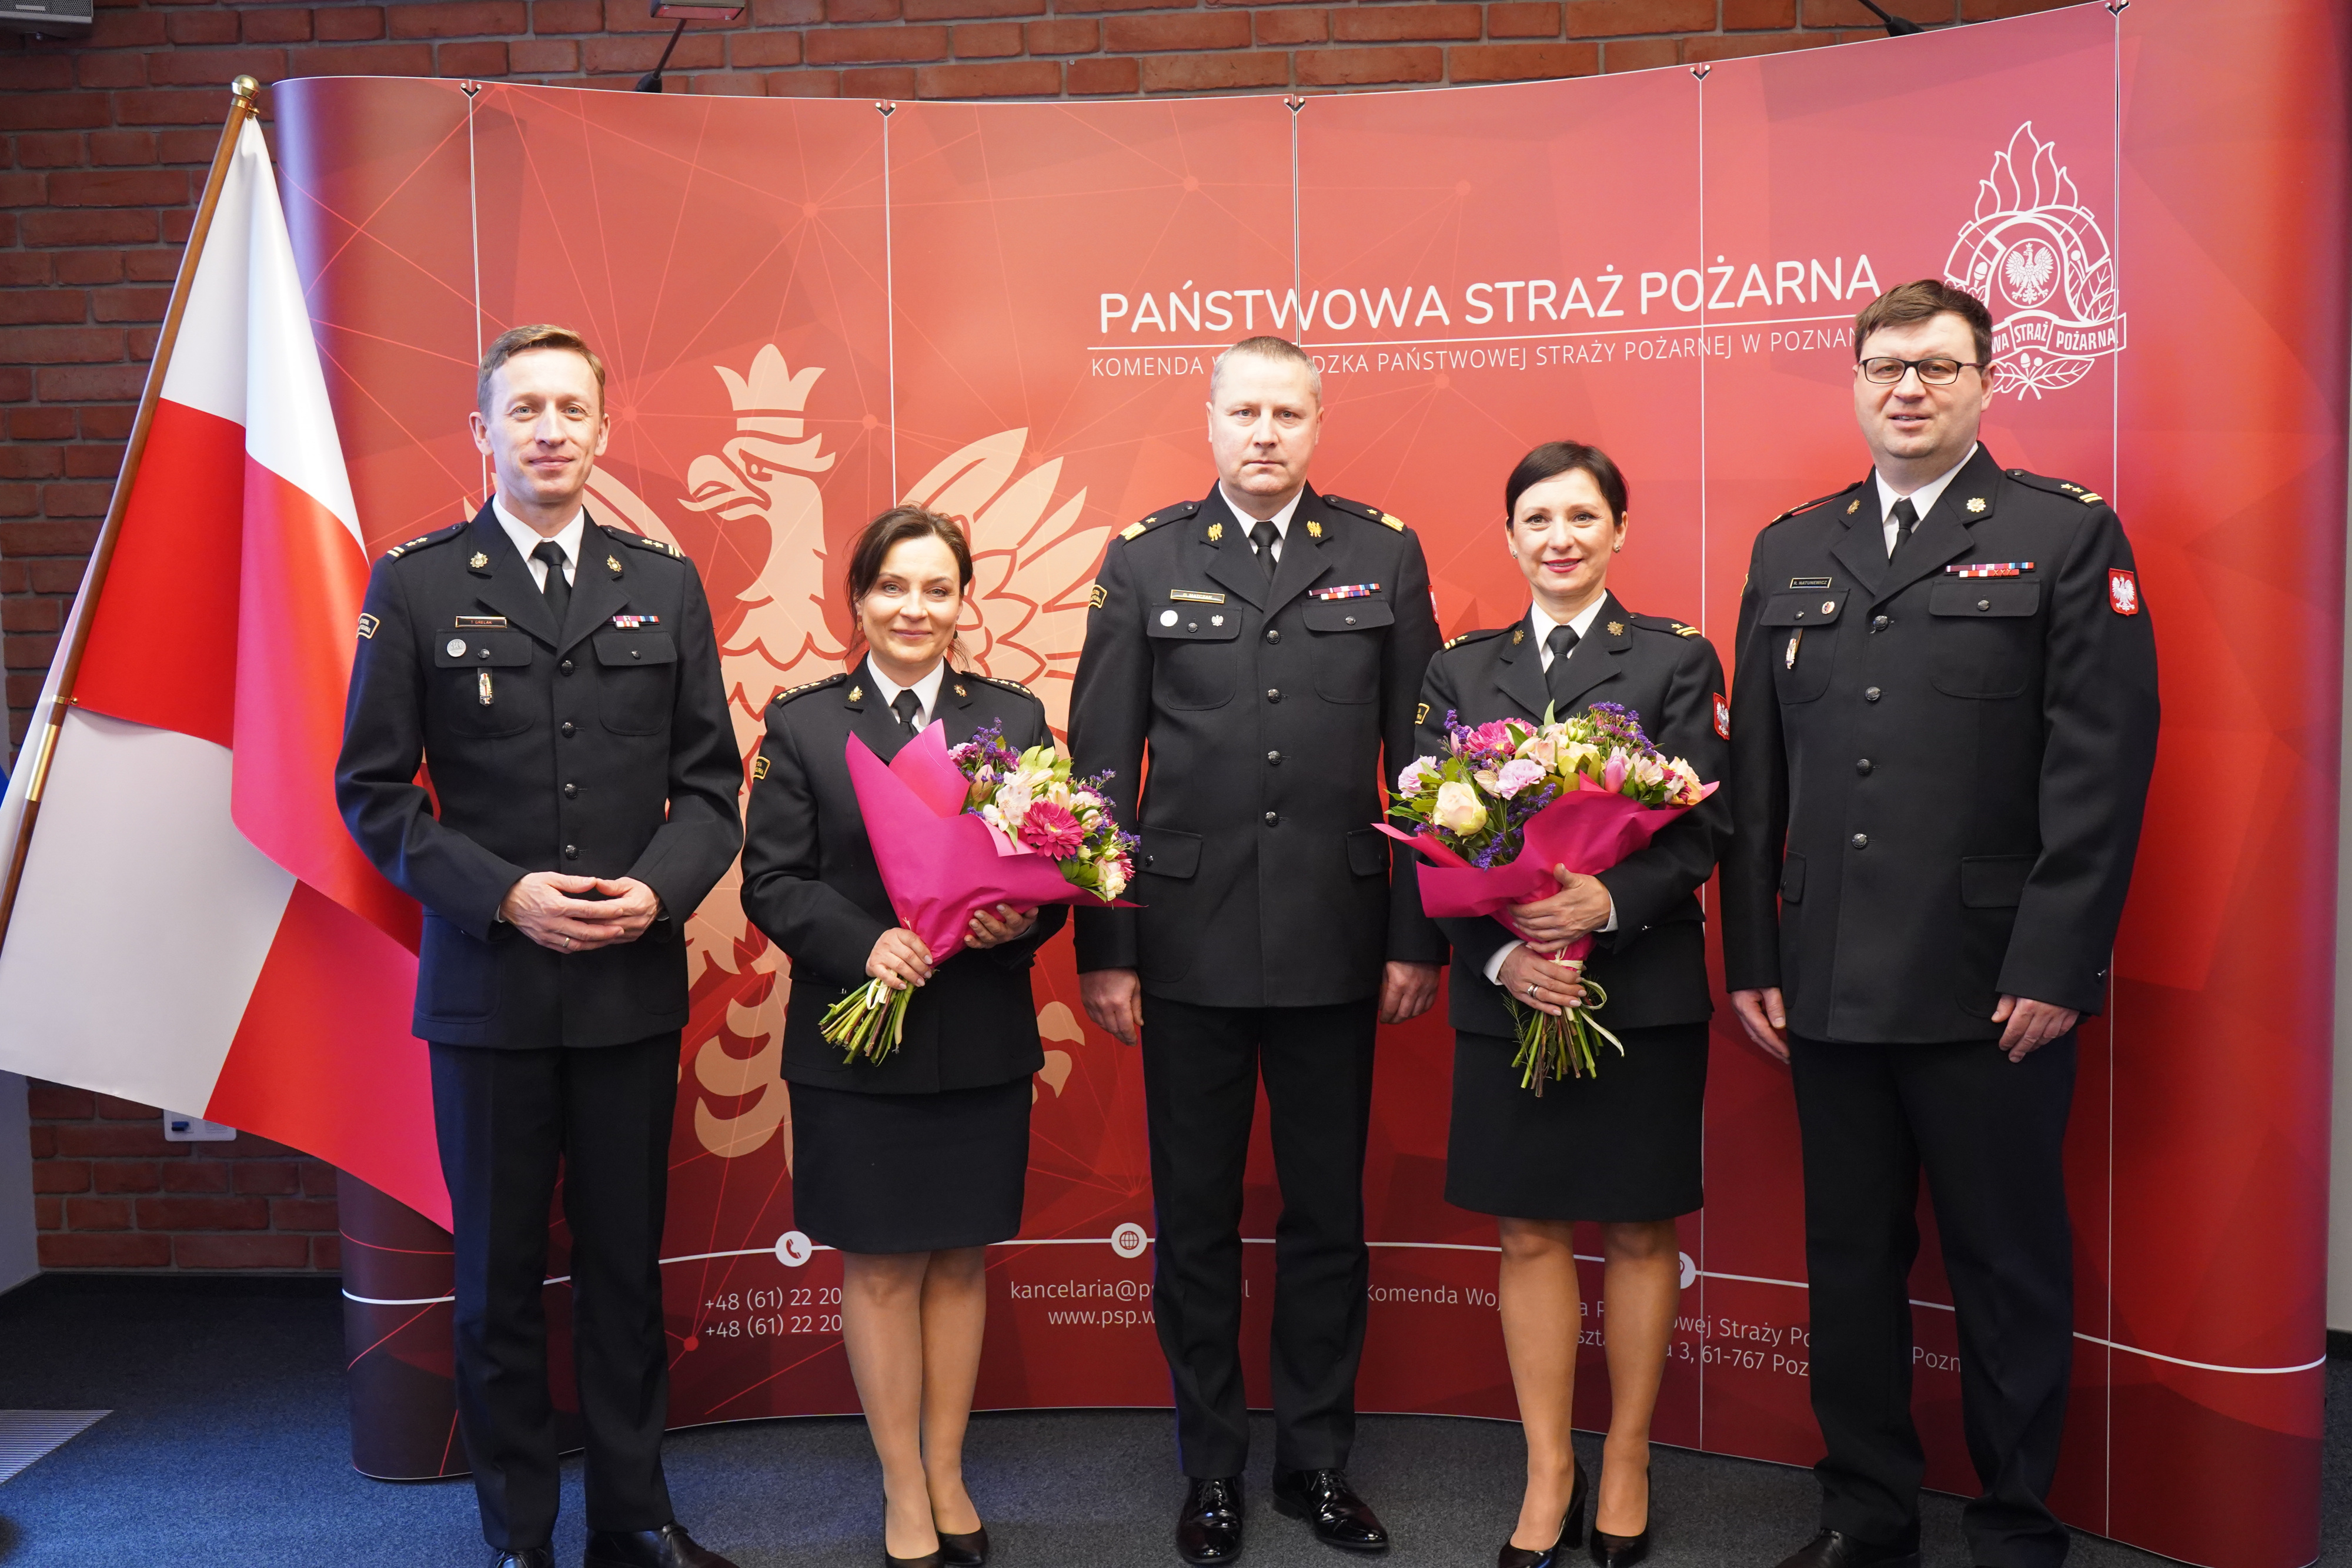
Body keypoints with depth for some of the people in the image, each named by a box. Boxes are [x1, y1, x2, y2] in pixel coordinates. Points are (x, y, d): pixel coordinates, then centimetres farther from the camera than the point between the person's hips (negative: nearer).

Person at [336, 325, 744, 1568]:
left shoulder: (664, 582, 6)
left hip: (634, 985, 2)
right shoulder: (415, 585, 0)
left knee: (626, 1264, 12)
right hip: (487, 987, -1)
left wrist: (661, 887, -12)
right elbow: (372, 789, -1)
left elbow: (709, 778, 6)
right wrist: (501, 895, -14)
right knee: (499, 1273, 10)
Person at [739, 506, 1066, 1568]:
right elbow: (771, 880, -4)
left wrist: (1022, 921, -18)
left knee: (959, 1263, 13)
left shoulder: (1016, 717, 6)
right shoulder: (802, 723, 1)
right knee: (879, 1269, 8)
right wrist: (864, 945, -19)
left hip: (983, 1042, 2)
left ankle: (946, 1476, 29)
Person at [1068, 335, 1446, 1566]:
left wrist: (1419, 935, 0)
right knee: (1196, 1219, 10)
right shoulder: (1145, 561, 3)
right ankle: (1211, 1469, 27)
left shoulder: (1385, 555, 5)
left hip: (1337, 945, 1)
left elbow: (1419, 759, 4)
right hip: (1190, 943, 0)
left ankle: (1317, 1460, 29)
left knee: (1328, 1215, 12)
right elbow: (1101, 765, 2)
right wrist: (1100, 946, -2)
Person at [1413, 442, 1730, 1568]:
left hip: (1645, 987, -1)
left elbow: (1703, 825, -5)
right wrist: (1503, 953, -13)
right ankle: (1548, 1470, 22)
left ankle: (1626, 1460, 27)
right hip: (1506, 993, 2)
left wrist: (1611, 902, -23)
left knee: (1638, 1230, 9)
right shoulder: (1461, 670, 8)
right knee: (1528, 1232, 8)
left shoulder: (1676, 659, 2)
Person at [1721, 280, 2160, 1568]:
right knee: (1849, 1261, 13)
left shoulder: (2067, 536, 0)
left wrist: (2054, 967, -13)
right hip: (1828, 982, 4)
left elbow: (2102, 763, -7)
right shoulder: (1791, 551, 12)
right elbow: (1755, 774, 11)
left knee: (2009, 1270, 8)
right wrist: (1753, 955, 5)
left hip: (1992, 988, -4)